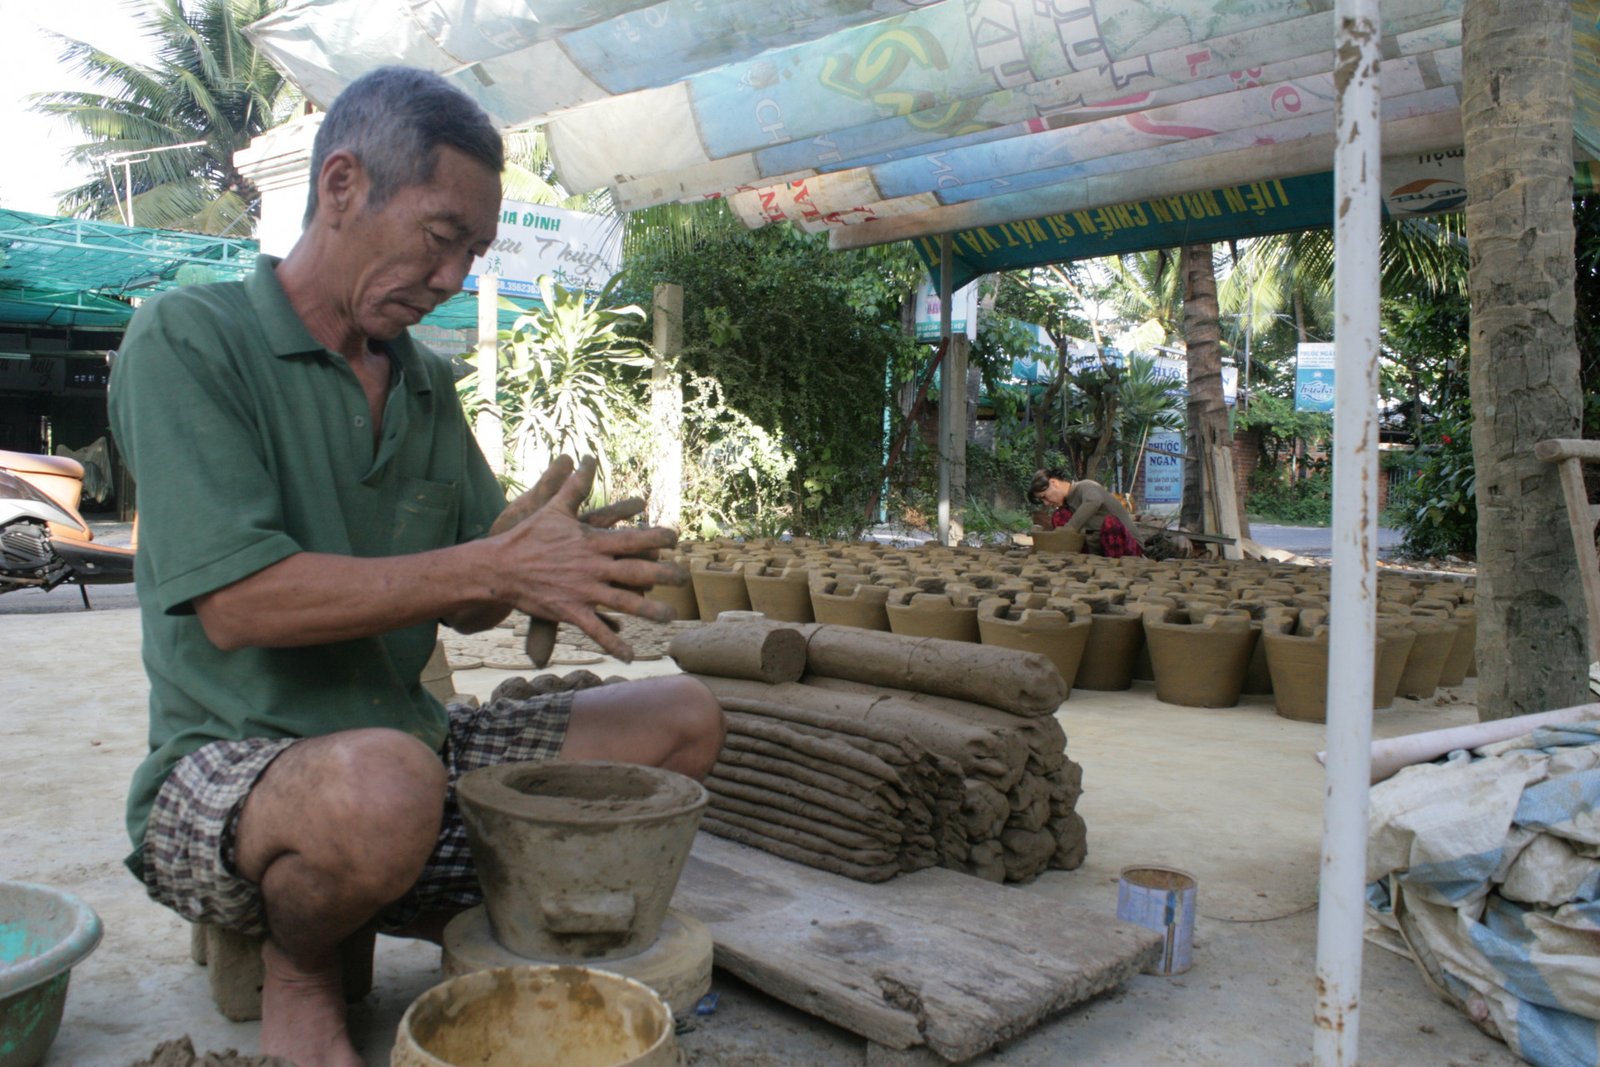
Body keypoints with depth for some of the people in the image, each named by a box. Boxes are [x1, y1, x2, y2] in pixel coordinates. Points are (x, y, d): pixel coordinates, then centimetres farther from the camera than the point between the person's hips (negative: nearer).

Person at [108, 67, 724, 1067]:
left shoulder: (428, 381, 10)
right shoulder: (189, 339, -11)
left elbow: (465, 608, 8)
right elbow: (236, 602, -23)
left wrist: (545, 555, -15)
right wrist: (494, 564, -26)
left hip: (414, 743, 6)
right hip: (227, 778, -6)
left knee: (684, 719, 0)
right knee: (382, 783, -40)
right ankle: (300, 971, -6)